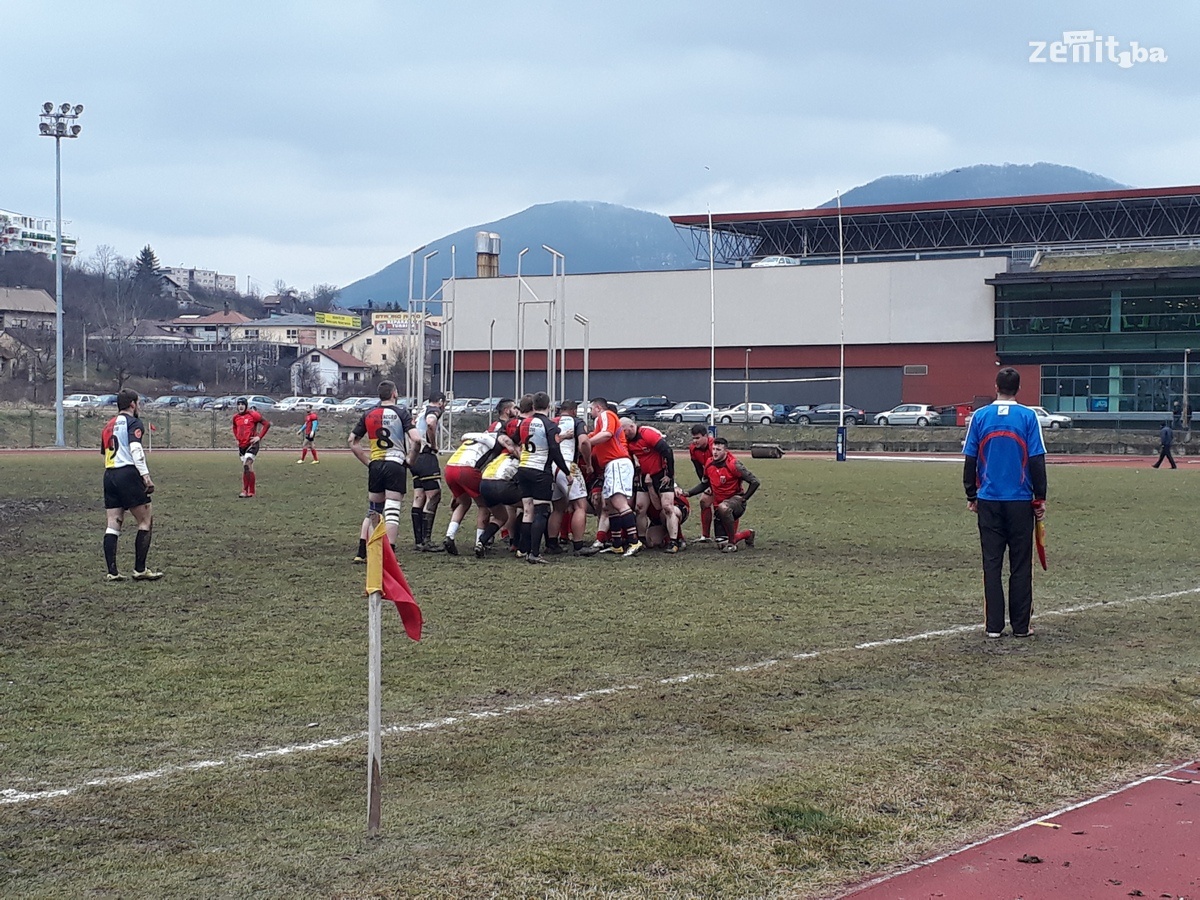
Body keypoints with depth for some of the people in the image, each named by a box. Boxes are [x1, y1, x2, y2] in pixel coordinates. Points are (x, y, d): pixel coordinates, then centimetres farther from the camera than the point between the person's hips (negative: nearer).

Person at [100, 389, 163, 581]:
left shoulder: (109, 425, 21)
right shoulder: (133, 422, -3)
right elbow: (136, 449, -17)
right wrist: (146, 476, -23)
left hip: (109, 475, 8)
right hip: (128, 473, -8)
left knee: (113, 525, 5)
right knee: (146, 522, 1)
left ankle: (112, 572, 1)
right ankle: (140, 569, -1)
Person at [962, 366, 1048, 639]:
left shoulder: (980, 416, 1)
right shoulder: (1028, 417, -4)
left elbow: (970, 460, 3)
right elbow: (1037, 461, -5)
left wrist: (972, 496, 12)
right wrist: (1040, 498, 2)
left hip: (989, 501, 1)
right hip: (1020, 501, -1)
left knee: (992, 564, 5)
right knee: (1020, 565, 5)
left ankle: (994, 625, 4)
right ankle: (1020, 625, 6)